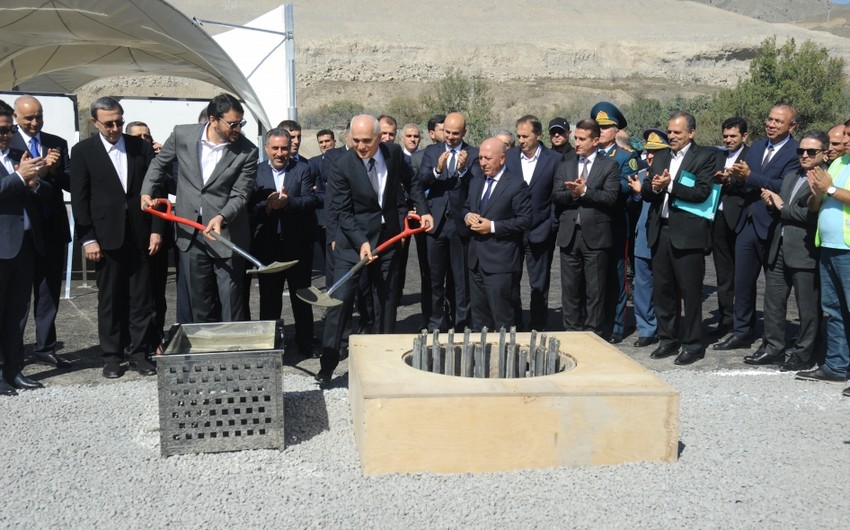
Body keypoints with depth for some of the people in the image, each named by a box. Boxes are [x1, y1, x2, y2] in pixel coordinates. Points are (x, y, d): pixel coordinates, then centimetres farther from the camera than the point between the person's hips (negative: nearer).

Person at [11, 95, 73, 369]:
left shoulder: (57, 143, 8)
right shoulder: (7, 144, -3)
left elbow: (70, 183, 4)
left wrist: (55, 170, -15)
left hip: (52, 228, 3)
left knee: (49, 292, 8)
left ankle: (45, 348, 18)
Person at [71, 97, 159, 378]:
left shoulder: (141, 147, 7)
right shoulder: (83, 151, 2)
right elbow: (79, 199, 0)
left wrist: (156, 229, 0)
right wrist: (87, 239, -6)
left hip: (140, 236, 2)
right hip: (106, 237, -1)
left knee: (141, 299, 4)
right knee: (109, 300, 5)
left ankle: (139, 353, 13)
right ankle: (111, 356, 15)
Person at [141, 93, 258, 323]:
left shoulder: (247, 151, -10)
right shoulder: (182, 135, -3)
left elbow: (240, 195, -12)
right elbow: (159, 164, 16)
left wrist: (221, 217, -28)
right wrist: (147, 191, 8)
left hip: (227, 235, -3)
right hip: (190, 233, 3)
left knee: (231, 302, 0)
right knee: (199, 301, 14)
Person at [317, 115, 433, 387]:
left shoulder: (394, 153, -5)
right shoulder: (341, 165, -16)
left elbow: (411, 181, 15)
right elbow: (341, 211, -15)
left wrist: (423, 210, 7)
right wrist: (361, 242, -25)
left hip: (388, 238, 4)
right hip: (352, 241, -4)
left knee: (387, 300, 10)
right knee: (341, 300, -8)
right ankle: (327, 366, 1)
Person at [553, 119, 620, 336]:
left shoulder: (609, 166, 3)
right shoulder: (565, 166, 14)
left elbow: (610, 197, -9)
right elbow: (555, 197, 3)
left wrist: (584, 191, -15)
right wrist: (572, 193, -15)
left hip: (595, 236, -3)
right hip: (569, 235, 4)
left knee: (595, 291, 2)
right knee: (570, 289, 8)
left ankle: (594, 335, 9)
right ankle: (571, 332, 18)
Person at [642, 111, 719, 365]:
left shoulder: (705, 157, -2)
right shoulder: (660, 158, 17)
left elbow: (701, 192, -14)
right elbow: (646, 192, 11)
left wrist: (669, 186, -20)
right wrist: (654, 187, -11)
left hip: (688, 233, -6)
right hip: (660, 232, 6)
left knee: (690, 291, 0)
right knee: (662, 289, 11)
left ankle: (693, 344, 11)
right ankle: (667, 339, 23)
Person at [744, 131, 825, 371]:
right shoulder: (790, 177, 19)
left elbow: (814, 213, -22)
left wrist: (782, 207, -10)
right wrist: (771, 202, 0)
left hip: (805, 252, -8)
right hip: (779, 249, 8)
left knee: (807, 307, 3)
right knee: (773, 301, 12)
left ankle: (804, 355, 13)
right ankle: (773, 348, 23)